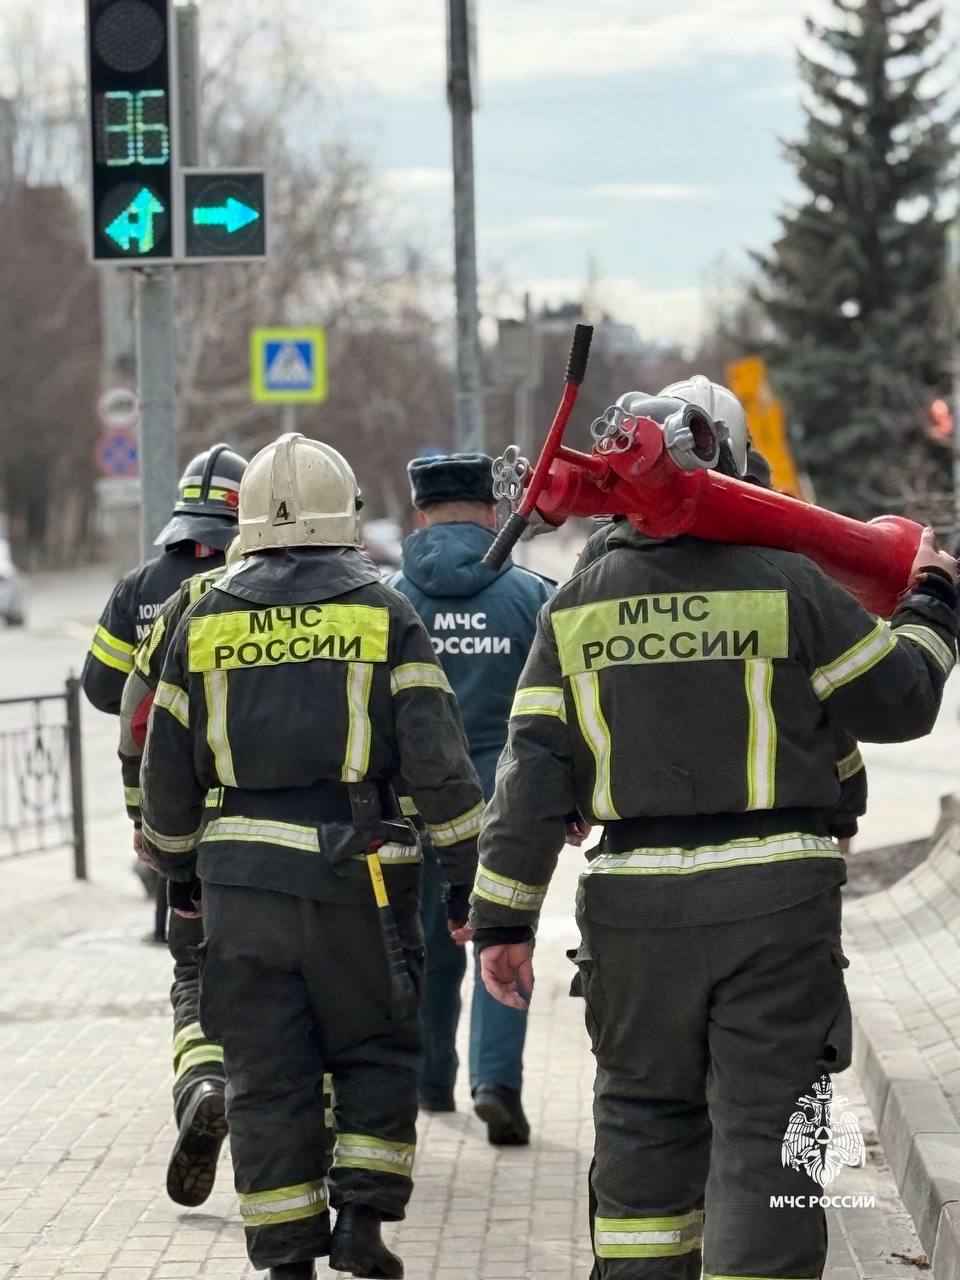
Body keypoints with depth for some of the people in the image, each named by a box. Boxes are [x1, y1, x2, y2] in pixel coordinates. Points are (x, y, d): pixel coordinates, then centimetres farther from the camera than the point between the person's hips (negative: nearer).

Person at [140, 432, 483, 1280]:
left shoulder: (206, 622, 7)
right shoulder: (384, 615, -1)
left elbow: (169, 764, 11)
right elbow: (436, 758, -6)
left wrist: (179, 862, 25)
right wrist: (467, 871, 0)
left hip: (241, 881, 2)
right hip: (356, 875, -2)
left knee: (267, 1075, 7)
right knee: (377, 1050, 13)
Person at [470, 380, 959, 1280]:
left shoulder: (575, 608, 4)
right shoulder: (786, 586, -5)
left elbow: (533, 770, 1)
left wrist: (504, 917, 4)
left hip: (634, 900, 3)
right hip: (772, 897, -3)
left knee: (644, 1114, 19)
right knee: (765, 1130, -1)